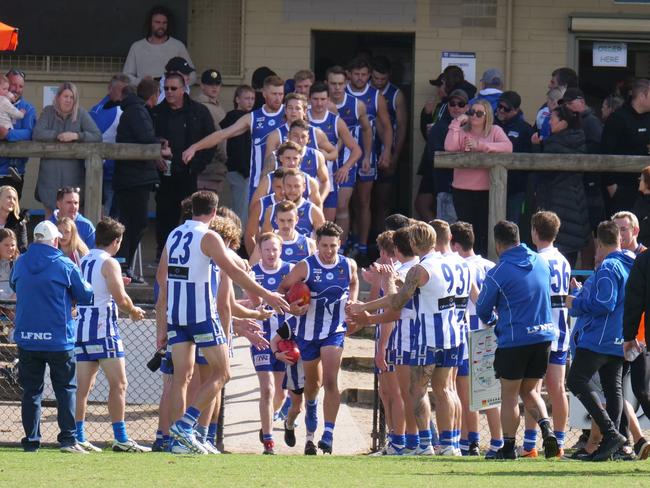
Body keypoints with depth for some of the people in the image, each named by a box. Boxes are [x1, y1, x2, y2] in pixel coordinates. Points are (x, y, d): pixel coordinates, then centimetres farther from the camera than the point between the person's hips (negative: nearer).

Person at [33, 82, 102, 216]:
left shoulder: (81, 114, 2)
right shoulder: (48, 112, 5)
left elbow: (97, 136, -4)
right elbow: (36, 134, -7)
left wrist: (76, 136, -17)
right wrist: (58, 136, -15)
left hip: (72, 174, -1)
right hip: (49, 173, 1)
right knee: (50, 214, 4)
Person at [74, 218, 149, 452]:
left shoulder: (83, 262, 15)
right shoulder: (109, 263, -8)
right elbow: (121, 299, -15)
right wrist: (134, 311, 4)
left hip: (82, 326, 8)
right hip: (103, 328, -8)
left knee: (83, 386, 7)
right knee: (118, 383, -5)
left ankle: (79, 437, 5)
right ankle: (120, 438, -9)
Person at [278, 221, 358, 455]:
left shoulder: (348, 265, -4)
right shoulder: (305, 267, -12)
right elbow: (282, 289, -4)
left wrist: (352, 304, 3)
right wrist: (291, 307, -22)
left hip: (335, 330, 0)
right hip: (308, 329, 0)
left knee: (330, 381, -16)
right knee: (312, 381, 17)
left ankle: (328, 434, -20)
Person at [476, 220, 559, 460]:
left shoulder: (498, 273, -11)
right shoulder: (541, 263, 5)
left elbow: (483, 310, -1)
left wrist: (493, 319, 22)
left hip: (513, 339, -5)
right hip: (543, 336, 5)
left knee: (509, 395, 6)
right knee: (530, 390, 17)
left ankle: (508, 448, 9)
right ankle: (546, 428, -5)